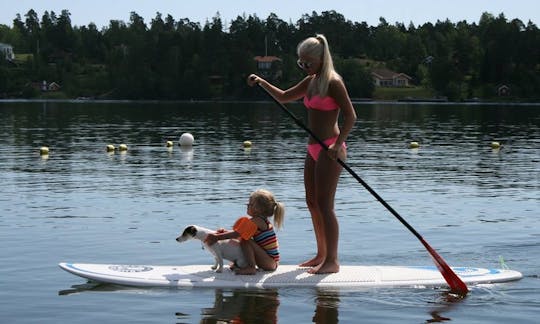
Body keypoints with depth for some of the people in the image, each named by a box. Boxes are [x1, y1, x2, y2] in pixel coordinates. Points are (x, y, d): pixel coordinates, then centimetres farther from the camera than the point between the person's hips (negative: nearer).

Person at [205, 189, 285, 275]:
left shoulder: (256, 221, -17)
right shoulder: (263, 221, 13)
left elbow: (237, 234, -20)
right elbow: (239, 232, 12)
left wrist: (217, 237, -16)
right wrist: (225, 232, 1)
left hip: (270, 262, -10)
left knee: (245, 241, -22)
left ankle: (251, 268, -19)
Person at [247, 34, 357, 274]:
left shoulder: (333, 82, -12)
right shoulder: (310, 81, 14)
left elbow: (350, 116, -17)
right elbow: (284, 97, 26)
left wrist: (338, 143, -28)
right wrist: (262, 82, 13)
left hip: (329, 149, -9)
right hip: (314, 149, 9)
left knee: (324, 205, -9)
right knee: (312, 203, 12)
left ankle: (332, 261, -5)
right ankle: (321, 255, 22)